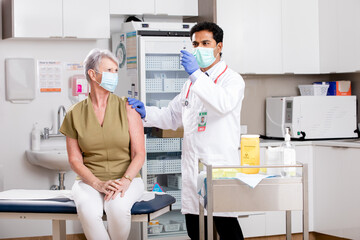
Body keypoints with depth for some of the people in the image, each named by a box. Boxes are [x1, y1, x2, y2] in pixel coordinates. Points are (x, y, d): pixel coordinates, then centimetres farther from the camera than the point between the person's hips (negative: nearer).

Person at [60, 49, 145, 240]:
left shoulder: (127, 108, 2)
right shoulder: (75, 114, 3)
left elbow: (139, 154, -2)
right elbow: (74, 159, 2)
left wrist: (125, 181, -20)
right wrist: (98, 184, -14)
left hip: (126, 179, 0)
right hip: (89, 180, 1)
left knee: (118, 207, -35)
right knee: (88, 211, -34)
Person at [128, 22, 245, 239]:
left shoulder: (232, 79, -2)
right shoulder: (192, 83, 21)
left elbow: (224, 104, -25)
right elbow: (172, 117, 25)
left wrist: (196, 74, -27)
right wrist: (145, 112, 8)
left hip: (220, 165, -7)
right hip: (193, 166, 7)